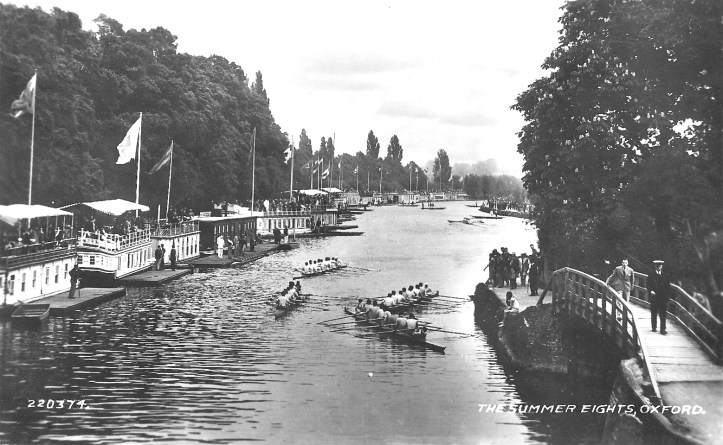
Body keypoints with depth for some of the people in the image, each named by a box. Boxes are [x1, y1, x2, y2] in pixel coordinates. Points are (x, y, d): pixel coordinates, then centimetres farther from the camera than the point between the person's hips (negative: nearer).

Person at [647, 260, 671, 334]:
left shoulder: (665, 276, 9)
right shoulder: (651, 276, 5)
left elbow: (668, 286, 9)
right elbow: (649, 285, 0)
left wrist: (668, 296, 1)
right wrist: (650, 291, -19)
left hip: (663, 297, 0)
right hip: (654, 297, 0)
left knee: (663, 314, -5)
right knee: (653, 313, 8)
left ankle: (662, 329, -5)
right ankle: (654, 327, 21)